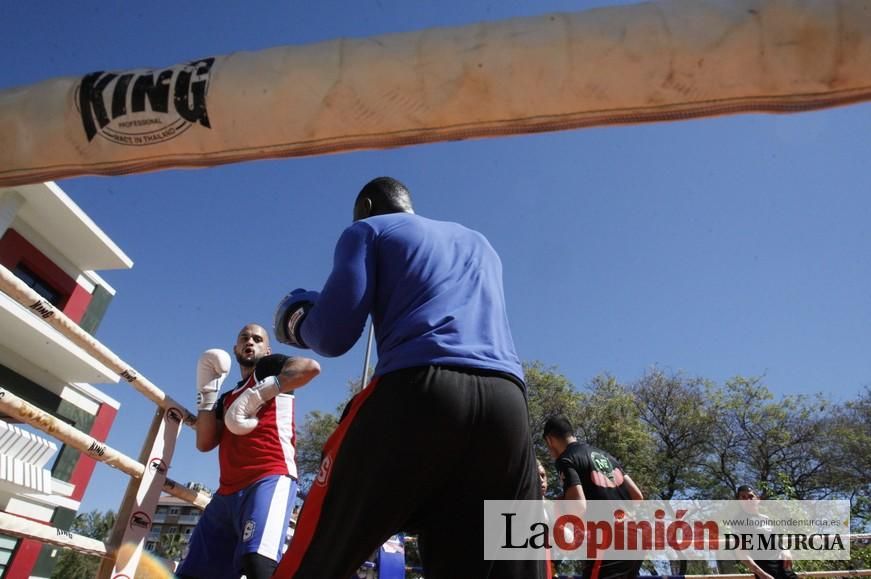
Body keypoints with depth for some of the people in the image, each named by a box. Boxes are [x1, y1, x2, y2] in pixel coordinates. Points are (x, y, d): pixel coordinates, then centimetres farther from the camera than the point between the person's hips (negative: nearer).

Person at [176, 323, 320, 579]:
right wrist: (207, 390, 15)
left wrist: (259, 393, -13)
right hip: (228, 492, 9)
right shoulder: (228, 398, 29)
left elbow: (311, 367, -12)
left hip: (270, 479, -8)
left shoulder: (269, 366, 10)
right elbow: (205, 443, 15)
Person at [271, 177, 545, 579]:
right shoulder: (480, 245, 33)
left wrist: (298, 325, 27)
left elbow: (333, 336, 4)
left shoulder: (368, 230, 16)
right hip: (506, 401, 6)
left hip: (419, 389, -5)